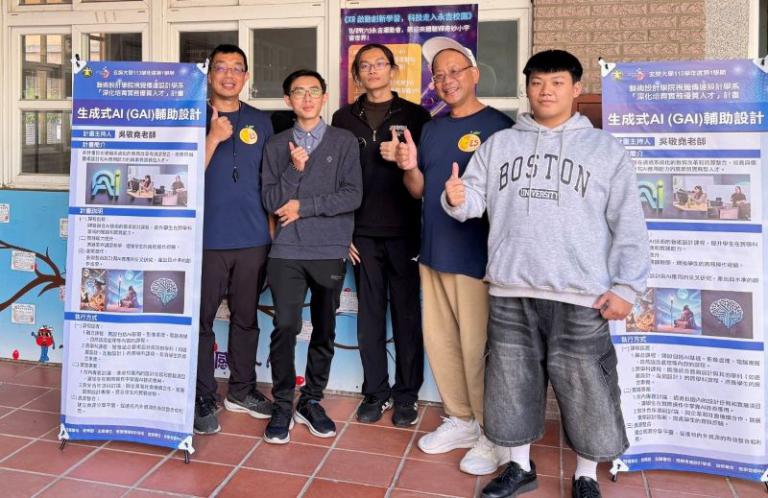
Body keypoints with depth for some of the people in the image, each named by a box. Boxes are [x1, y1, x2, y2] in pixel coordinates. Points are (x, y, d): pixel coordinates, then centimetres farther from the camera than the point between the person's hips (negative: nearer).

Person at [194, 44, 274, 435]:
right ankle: (203, 398, 14)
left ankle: (242, 391, 26)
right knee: (202, 319, 2)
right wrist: (213, 138, -17)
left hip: (253, 238, 3)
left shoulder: (260, 121, 11)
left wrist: (272, 227, 11)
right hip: (207, 238, -3)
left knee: (246, 318, 12)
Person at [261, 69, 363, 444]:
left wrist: (304, 206, -7)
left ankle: (311, 401, 25)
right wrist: (294, 169, -12)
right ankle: (282, 405, 9)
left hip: (330, 251, 0)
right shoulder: (277, 145, 10)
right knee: (285, 326, -7)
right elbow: (271, 200, 2)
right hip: (287, 251, 0)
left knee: (324, 330, 8)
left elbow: (352, 196, -4)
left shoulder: (344, 142, 5)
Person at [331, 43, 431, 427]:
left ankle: (406, 395, 15)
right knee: (369, 313, 7)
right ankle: (376, 391, 19)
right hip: (362, 233, 2)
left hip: (405, 231, -2)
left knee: (407, 313, 3)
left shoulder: (415, 115, 6)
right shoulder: (344, 118, 12)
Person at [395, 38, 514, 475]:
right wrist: (410, 168, -5)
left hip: (477, 255, -7)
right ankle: (461, 421, 30)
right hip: (434, 252, 7)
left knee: (477, 347, 0)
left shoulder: (498, 125, -7)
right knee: (439, 340, 13)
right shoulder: (432, 128, 13)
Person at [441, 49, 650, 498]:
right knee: (513, 385, 13)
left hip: (580, 297, -2)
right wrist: (457, 200, -13)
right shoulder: (499, 144, 13)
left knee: (587, 391, 6)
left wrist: (626, 286, -4)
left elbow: (629, 224, 4)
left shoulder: (606, 149, 7)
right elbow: (476, 200, 11)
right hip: (510, 293, 3)